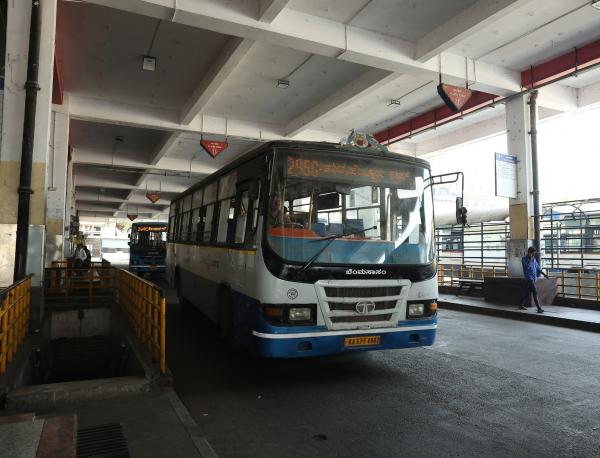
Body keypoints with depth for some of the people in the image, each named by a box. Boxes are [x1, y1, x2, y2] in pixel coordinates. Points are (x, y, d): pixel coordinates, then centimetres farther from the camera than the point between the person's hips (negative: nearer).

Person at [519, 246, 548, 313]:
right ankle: (539, 308, -17)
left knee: (529, 292, 12)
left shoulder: (534, 259, 12)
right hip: (529, 277, -8)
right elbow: (527, 267, -23)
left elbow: (538, 267, 17)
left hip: (533, 277, 8)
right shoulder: (524, 259, -9)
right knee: (535, 292, -15)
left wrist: (544, 274, 8)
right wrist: (530, 259, -21)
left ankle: (522, 305, 24)